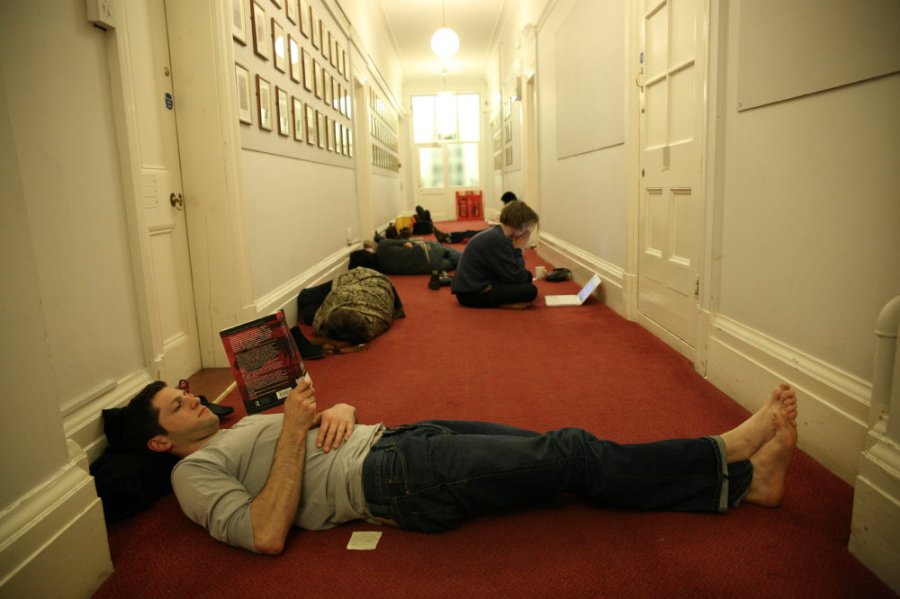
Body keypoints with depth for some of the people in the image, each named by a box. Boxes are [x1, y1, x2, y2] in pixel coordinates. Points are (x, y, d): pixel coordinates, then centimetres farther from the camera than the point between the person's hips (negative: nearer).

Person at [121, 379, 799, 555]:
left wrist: (341, 409, 1)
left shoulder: (245, 424, 26)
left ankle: (741, 480, 2)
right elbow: (267, 535, -14)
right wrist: (295, 430, -13)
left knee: (565, 453, -4)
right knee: (571, 454, -14)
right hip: (396, 478, -8)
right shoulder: (194, 471, 3)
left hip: (399, 438, 8)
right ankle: (729, 451, -2)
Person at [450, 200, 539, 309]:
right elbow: (516, 277, -17)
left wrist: (517, 250, -1)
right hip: (472, 293, -11)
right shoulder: (498, 240, -20)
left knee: (527, 276, 16)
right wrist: (518, 250, -7)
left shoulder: (497, 234, 9)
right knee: (530, 290, -20)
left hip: (478, 285, 11)